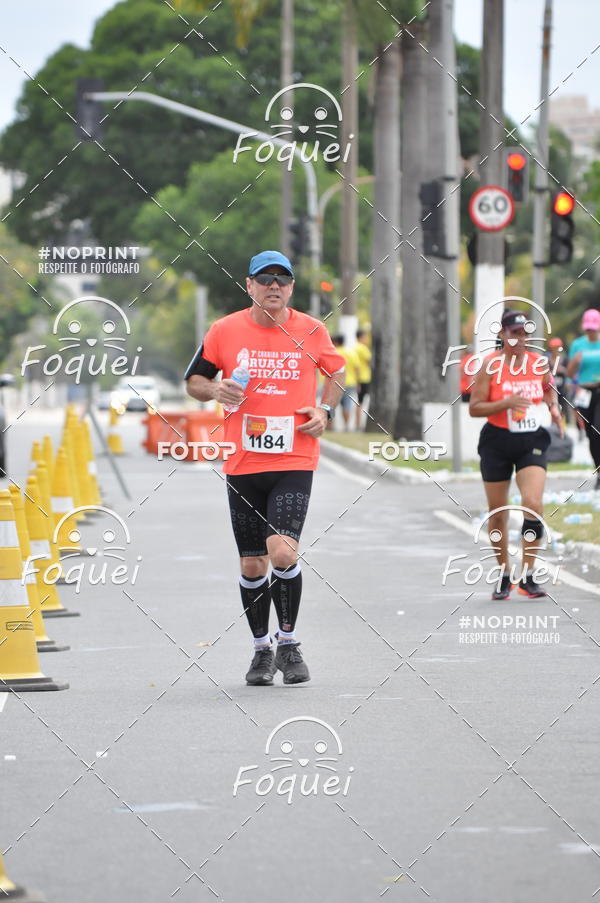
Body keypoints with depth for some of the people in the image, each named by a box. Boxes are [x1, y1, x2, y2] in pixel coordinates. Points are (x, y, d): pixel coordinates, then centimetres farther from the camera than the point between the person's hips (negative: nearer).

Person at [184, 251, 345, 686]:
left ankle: (289, 643, -1)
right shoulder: (225, 331, 1)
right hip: (242, 465, 2)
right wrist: (216, 390, -10)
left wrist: (324, 409, 2)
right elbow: (194, 379, 11)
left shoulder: (312, 331, 2)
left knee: (283, 551, -18)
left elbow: (337, 373, 20)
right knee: (252, 565, 7)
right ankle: (262, 649, 24)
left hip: (295, 461, -2)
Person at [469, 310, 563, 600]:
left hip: (531, 443, 1)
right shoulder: (490, 365, -8)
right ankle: (504, 574, 26)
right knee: (497, 512, 7)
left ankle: (527, 576, -10)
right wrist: (506, 403, -24)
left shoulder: (539, 362, 2)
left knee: (533, 504, -18)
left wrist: (554, 407, 3)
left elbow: (549, 387, 23)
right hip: (497, 443, -1)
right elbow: (474, 408, -10)